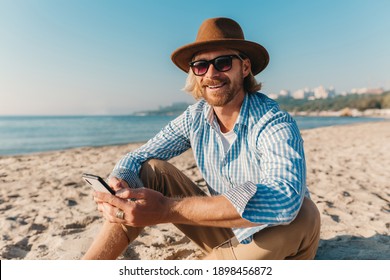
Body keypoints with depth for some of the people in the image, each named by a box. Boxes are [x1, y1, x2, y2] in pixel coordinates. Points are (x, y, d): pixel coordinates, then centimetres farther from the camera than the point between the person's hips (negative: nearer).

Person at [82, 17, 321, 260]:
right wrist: (117, 190, -32)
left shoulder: (274, 124, -25)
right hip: (223, 234, 3)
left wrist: (166, 209, -47)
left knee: (303, 215, -36)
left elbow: (284, 198, -44)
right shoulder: (194, 118, -9)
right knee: (151, 170, -11)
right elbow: (137, 158, -8)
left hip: (278, 240, -2)